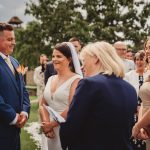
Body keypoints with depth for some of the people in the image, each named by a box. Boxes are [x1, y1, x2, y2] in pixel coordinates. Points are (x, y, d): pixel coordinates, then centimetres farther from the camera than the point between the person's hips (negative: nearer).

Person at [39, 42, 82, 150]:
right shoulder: (51, 79, 9)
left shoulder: (76, 80, -10)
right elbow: (43, 104, 12)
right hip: (52, 131, 6)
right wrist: (45, 123, -4)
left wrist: (51, 125, -11)